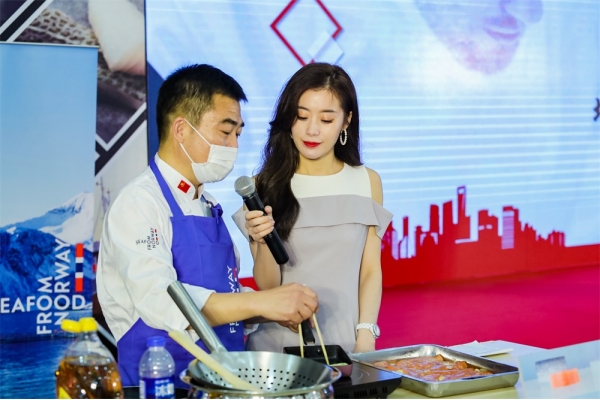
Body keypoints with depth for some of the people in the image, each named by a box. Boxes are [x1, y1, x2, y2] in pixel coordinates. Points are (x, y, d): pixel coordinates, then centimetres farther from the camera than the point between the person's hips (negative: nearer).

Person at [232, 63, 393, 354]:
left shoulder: (366, 181, 6)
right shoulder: (265, 185, 2)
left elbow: (371, 270, 6)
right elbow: (267, 286, 0)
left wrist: (365, 338, -6)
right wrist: (264, 242, -17)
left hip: (345, 342, 1)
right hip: (280, 343, -1)